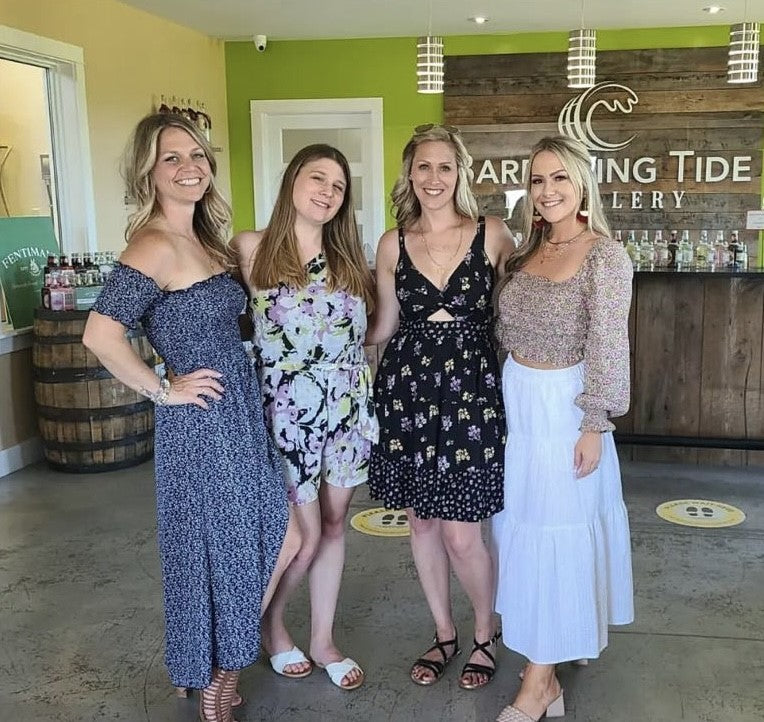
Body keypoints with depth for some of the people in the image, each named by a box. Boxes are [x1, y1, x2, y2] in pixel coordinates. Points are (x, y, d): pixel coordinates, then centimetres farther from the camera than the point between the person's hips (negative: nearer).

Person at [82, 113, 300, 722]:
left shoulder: (203, 238, 10)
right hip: (201, 423, -9)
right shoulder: (154, 245, -18)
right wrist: (162, 390, -19)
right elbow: (101, 335, -29)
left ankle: (224, 670, 36)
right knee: (218, 556, 8)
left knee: (283, 541, 15)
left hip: (242, 415, 9)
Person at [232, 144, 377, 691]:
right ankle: (271, 625, 34)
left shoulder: (348, 257, 6)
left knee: (334, 526, 13)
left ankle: (323, 639, 32)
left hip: (349, 409, 5)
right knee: (304, 535, 4)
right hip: (291, 412, -4)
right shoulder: (252, 249, -8)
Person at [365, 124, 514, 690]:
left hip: (471, 386, -3)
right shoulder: (393, 244, 4)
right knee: (421, 520, 13)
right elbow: (383, 325, 12)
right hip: (406, 385, 3)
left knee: (461, 534, -2)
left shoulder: (492, 235, -3)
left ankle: (486, 634, 27)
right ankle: (445, 633, 35)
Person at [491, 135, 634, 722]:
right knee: (521, 524, 13)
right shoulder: (527, 250, 8)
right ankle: (547, 670, 31)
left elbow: (608, 347, -14)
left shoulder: (605, 255, -12)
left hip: (564, 405, -7)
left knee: (555, 532, 0)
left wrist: (593, 425, -16)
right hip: (515, 399, 7)